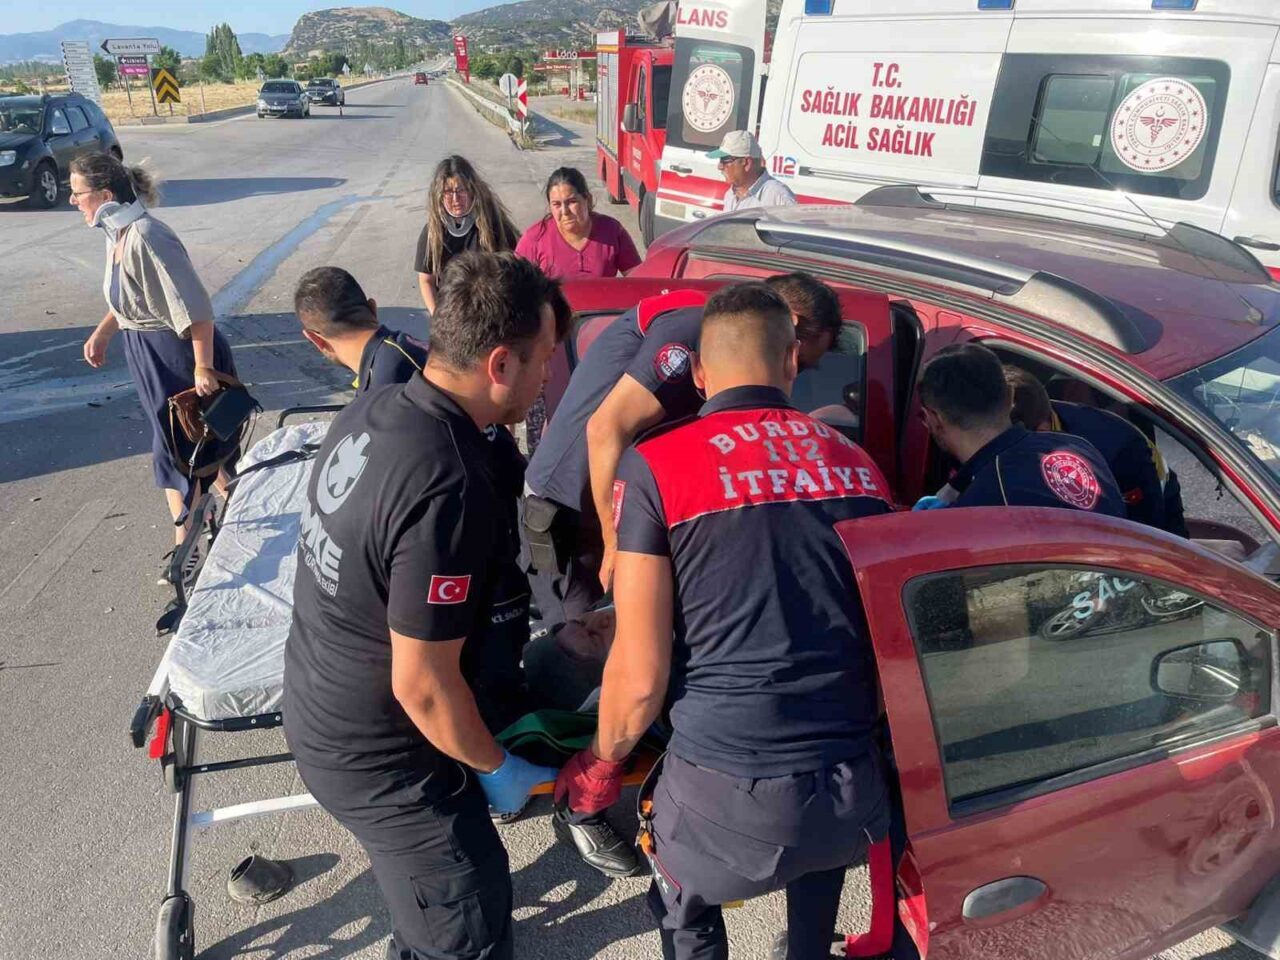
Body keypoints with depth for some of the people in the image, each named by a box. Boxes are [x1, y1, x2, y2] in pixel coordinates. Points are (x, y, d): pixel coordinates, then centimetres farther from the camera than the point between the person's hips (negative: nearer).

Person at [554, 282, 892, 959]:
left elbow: (640, 676, -9)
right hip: (855, 799, 4)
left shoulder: (657, 465, -7)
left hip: (728, 802, -3)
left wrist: (602, 763, 11)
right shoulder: (858, 464, 6)